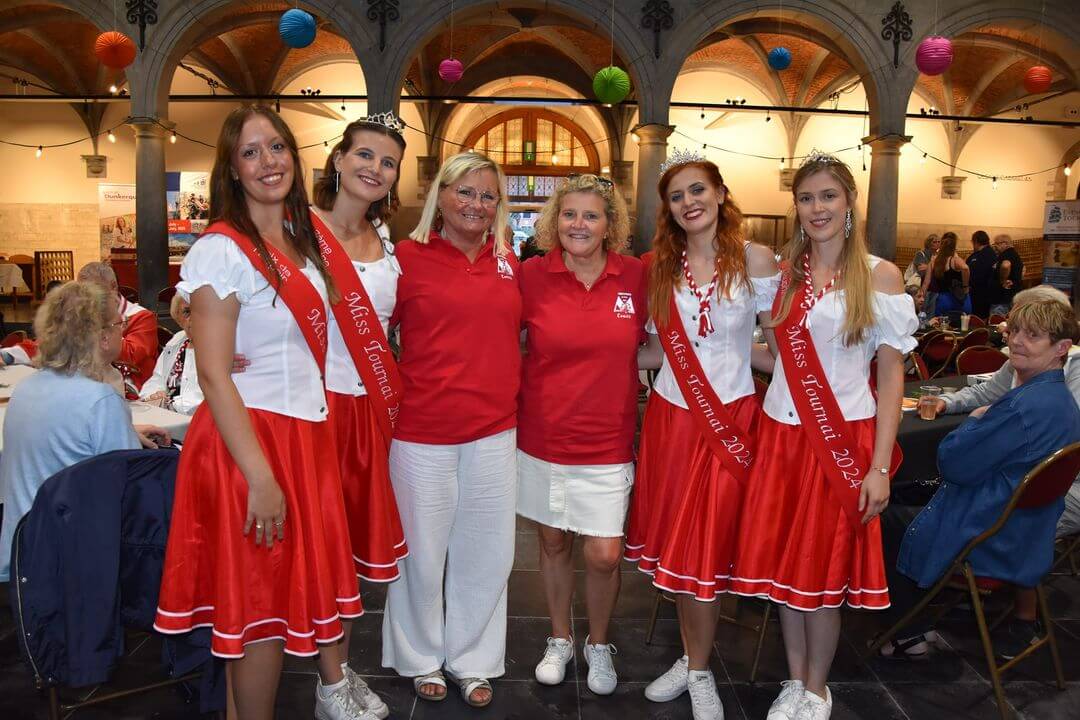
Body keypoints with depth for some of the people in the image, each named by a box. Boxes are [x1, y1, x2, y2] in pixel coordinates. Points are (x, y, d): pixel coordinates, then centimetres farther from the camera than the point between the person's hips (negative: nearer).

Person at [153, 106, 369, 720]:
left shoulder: (304, 240, 10)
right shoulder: (220, 249, -13)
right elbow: (214, 375, -18)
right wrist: (261, 478, -21)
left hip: (310, 433, 7)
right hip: (248, 438, -7)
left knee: (314, 572, 20)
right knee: (262, 602, 4)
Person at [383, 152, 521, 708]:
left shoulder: (508, 262, 8)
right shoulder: (408, 256, -6)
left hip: (495, 431, 4)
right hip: (423, 432, -4)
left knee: (487, 552, 13)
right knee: (422, 551, 12)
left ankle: (472, 660, 34)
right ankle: (421, 658, 36)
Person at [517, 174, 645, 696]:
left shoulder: (635, 276, -4)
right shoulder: (533, 274, -5)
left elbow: (648, 342, 10)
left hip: (607, 441, 0)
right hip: (543, 435, 1)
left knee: (604, 555, 1)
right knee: (553, 542, 14)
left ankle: (599, 643, 30)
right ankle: (560, 639, 38)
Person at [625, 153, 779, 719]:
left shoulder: (754, 260, -5)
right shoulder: (661, 267, 5)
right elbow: (658, 350, 9)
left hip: (728, 417, -3)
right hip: (670, 416, 4)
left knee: (704, 548, 2)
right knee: (673, 543, 10)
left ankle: (699, 671, 22)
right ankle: (691, 656, 30)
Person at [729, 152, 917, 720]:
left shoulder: (879, 276, -4)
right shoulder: (785, 272, 7)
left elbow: (891, 376, -5)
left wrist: (880, 466, -10)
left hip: (843, 438, -3)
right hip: (782, 433, 4)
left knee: (821, 569, 6)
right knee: (782, 562, 10)